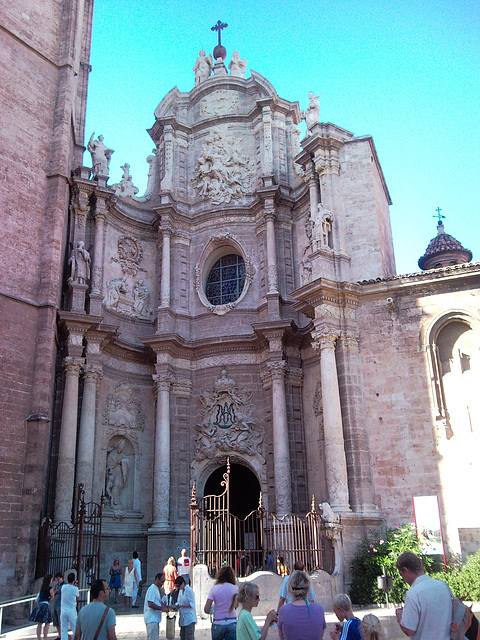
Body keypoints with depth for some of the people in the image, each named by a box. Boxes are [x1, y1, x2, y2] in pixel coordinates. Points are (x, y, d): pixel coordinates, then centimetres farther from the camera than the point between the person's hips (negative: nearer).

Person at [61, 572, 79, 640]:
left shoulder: (63, 587, 2)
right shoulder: (75, 589, -8)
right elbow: (77, 599, 4)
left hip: (63, 611, 3)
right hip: (72, 611, -3)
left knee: (64, 630, 5)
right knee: (75, 629, 4)